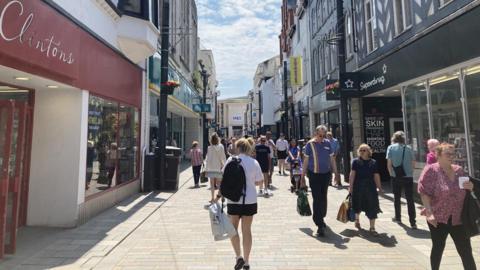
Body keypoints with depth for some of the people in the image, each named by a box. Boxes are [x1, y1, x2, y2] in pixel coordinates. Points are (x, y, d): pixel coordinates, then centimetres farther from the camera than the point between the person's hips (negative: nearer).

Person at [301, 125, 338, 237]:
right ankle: (320, 225, -3)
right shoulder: (310, 144, -7)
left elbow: (332, 159, 11)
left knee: (323, 198, 17)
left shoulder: (327, 143, 4)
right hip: (314, 175, -4)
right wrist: (303, 177, -4)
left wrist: (335, 172, 9)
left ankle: (321, 218, 38)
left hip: (326, 174, 4)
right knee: (317, 199, -7)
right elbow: (305, 161, -3)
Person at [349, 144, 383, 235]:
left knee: (372, 207, -1)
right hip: (358, 187, -1)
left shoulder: (373, 162, 2)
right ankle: (357, 220, 42)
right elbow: (352, 174, -6)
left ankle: (372, 227, 10)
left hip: (370, 187, 1)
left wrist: (379, 187, 5)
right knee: (358, 205, 15)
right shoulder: (356, 161, -3)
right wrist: (351, 186, -10)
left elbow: (376, 176, 5)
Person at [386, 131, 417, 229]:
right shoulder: (408, 148, 3)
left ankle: (398, 217, 28)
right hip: (408, 177, 1)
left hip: (396, 177, -1)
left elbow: (389, 164, -7)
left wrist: (391, 173, 5)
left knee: (397, 198, 16)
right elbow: (413, 164, 3)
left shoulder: (391, 147, -2)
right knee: (410, 199, 4)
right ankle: (413, 222, 2)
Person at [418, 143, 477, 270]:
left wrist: (470, 187, -4)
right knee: (438, 248, 11)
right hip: (438, 218, -4)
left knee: (466, 251, 7)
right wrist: (429, 213, -22)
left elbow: (463, 191, 19)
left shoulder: (459, 170, 6)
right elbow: (424, 193, -15)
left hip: (457, 218, 4)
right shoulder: (431, 170, -10)